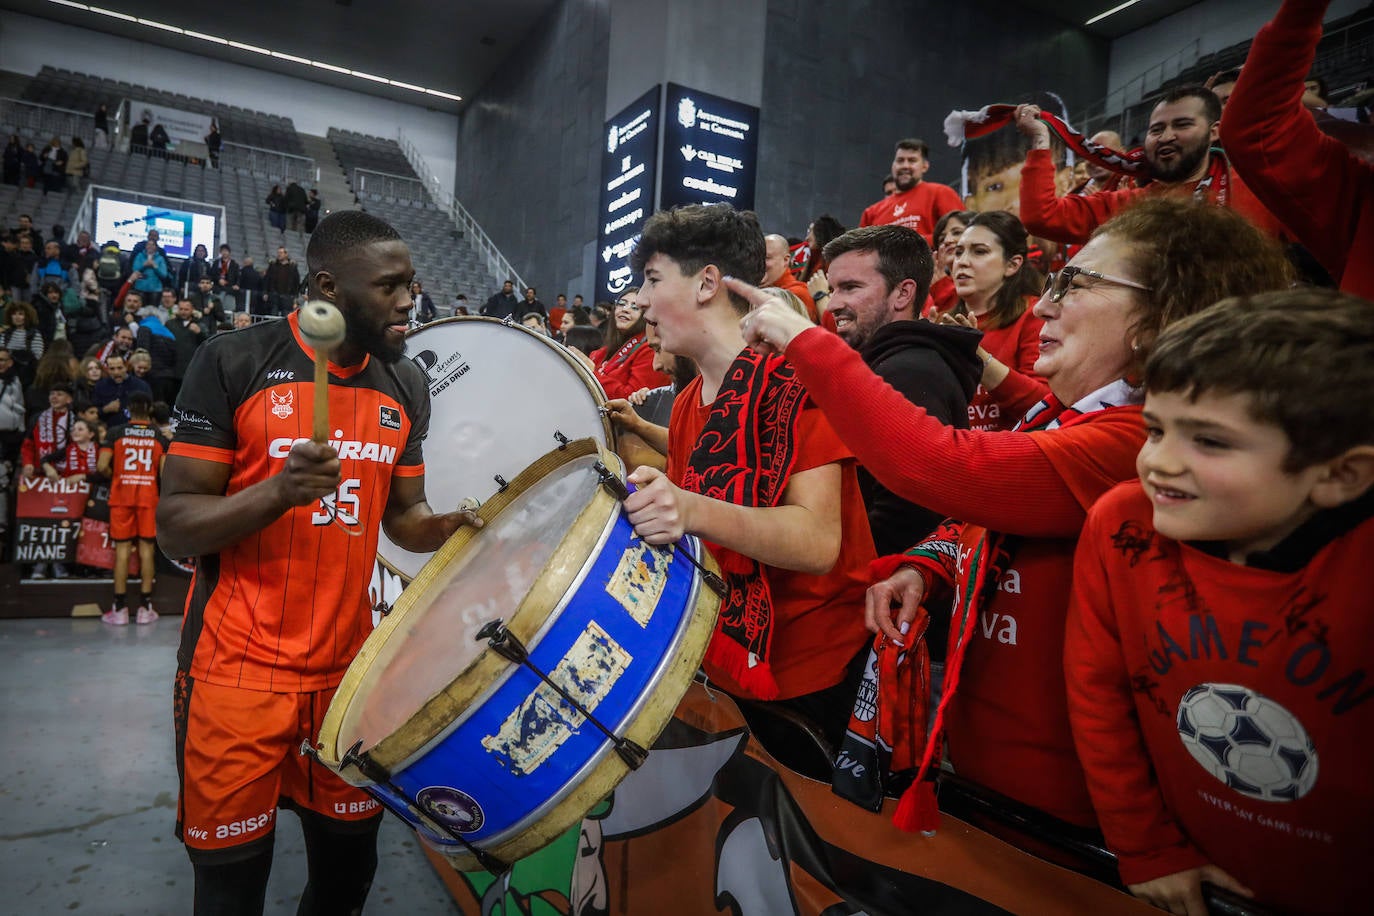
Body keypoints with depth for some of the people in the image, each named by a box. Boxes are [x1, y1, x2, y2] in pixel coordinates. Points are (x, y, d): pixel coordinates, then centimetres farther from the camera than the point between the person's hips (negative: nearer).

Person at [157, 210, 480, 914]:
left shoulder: (406, 388, 4)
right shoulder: (235, 363, -9)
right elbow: (175, 523, -9)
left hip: (349, 664, 4)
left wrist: (448, 528, -9)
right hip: (238, 668, -3)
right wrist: (280, 490, -27)